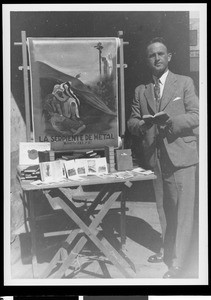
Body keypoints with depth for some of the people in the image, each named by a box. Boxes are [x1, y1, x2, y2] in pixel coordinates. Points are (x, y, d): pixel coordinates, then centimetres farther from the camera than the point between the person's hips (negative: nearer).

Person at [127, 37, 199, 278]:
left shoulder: (184, 83, 3)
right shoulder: (140, 91, 13)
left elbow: (196, 116, -5)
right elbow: (131, 122, 11)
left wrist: (171, 121, -22)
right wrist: (141, 124, -13)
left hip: (180, 156, -4)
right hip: (155, 157, 4)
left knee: (182, 211, -4)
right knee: (163, 209, 15)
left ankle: (178, 264, 5)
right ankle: (167, 250, 32)